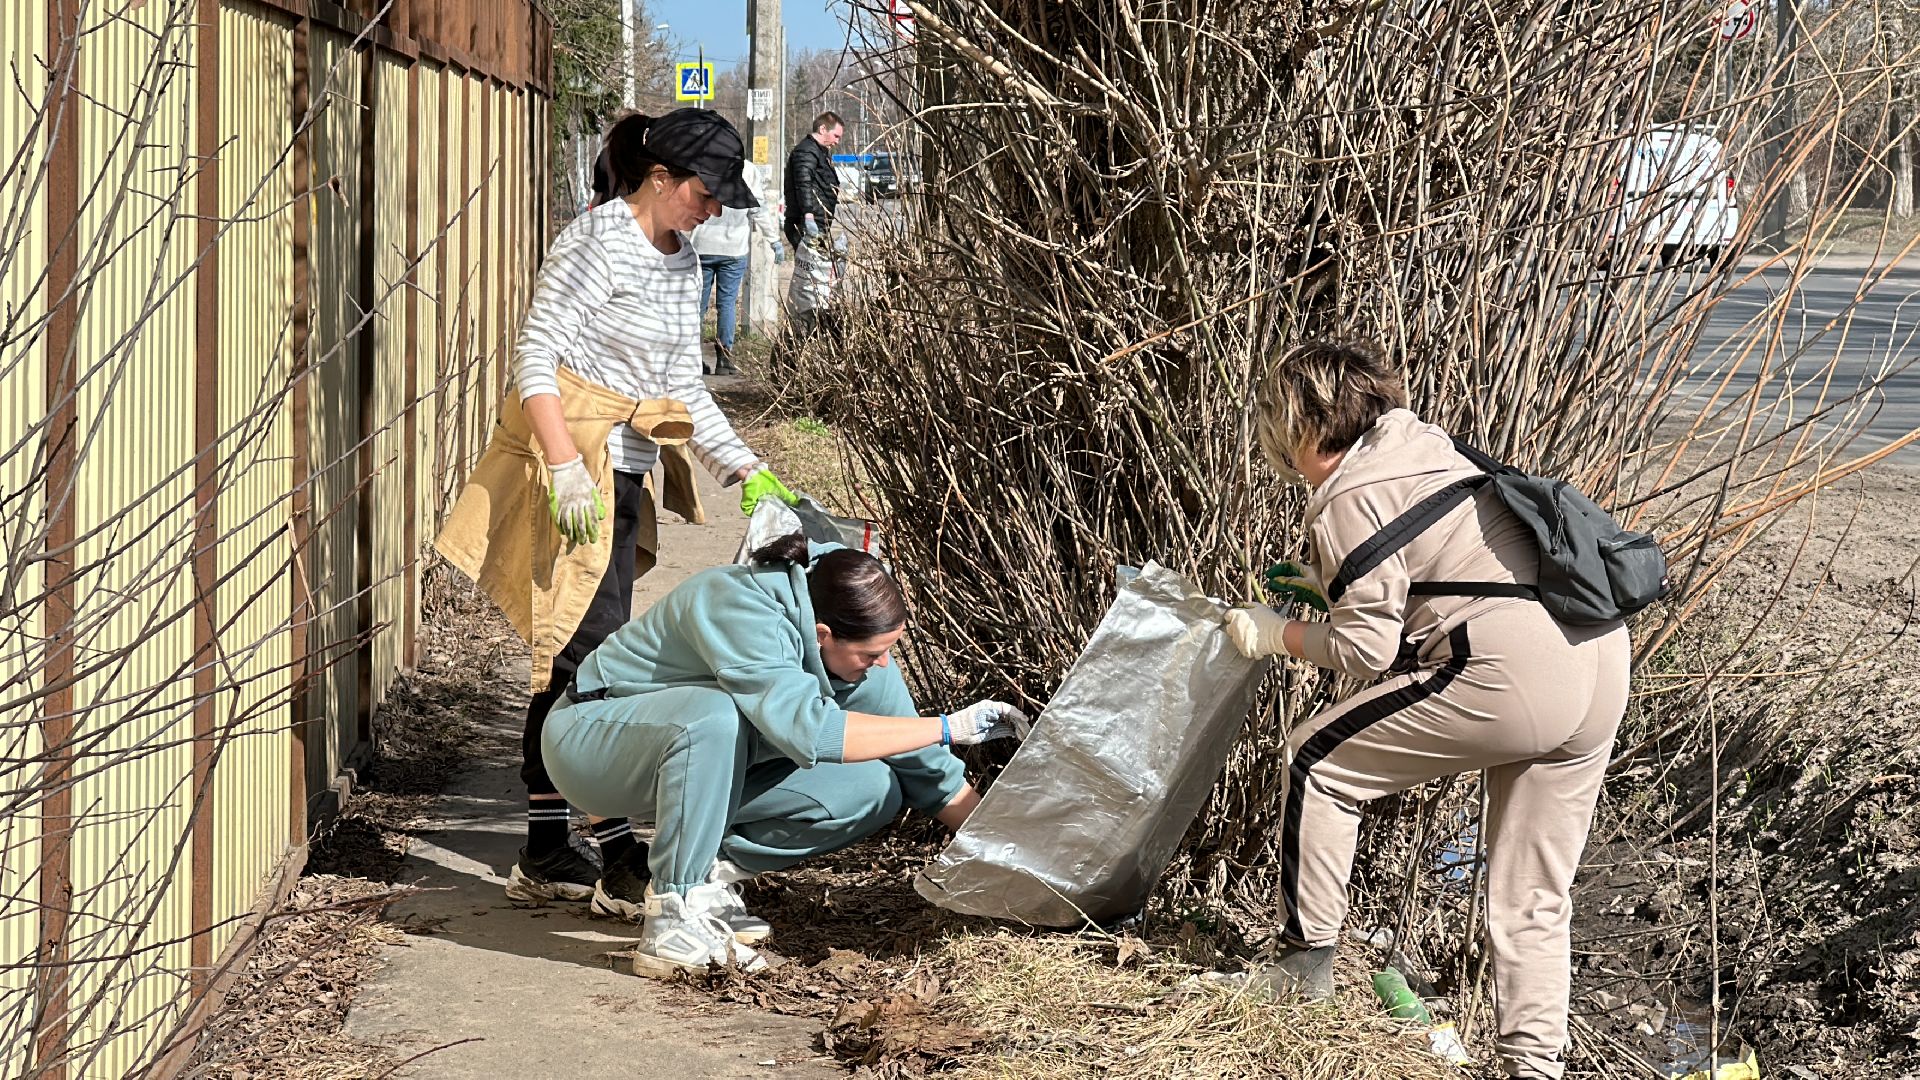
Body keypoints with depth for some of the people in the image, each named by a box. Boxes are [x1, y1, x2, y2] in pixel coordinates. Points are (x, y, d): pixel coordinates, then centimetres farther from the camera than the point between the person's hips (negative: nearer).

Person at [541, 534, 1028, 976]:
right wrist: (948, 728, -39)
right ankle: (673, 915, -29)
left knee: (875, 790, -11)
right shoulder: (742, 611, -33)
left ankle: (703, 869, -4)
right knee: (716, 715, -40)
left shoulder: (856, 642, -10)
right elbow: (808, 728, -46)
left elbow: (923, 767, -1)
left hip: (712, 764, 7)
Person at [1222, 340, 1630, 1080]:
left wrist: (1273, 635, 8)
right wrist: (1332, 584, 33)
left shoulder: (1350, 499, -4)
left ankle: (1306, 962, 14)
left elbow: (1367, 648, -6)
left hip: (1512, 678, -9)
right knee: (1532, 902, 15)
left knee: (1319, 761, 8)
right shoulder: (1425, 445, 21)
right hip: (1602, 665, 9)